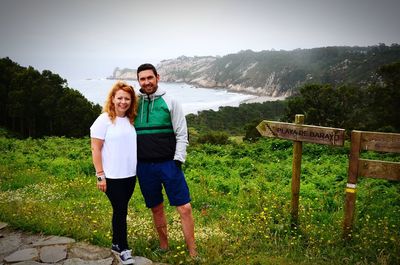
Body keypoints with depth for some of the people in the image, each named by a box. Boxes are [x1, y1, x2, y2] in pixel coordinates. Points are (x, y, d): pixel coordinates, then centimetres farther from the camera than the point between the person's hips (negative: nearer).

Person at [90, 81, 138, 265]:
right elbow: (95, 149, -10)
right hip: (112, 177, -5)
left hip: (130, 175, 5)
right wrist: (100, 176, -12)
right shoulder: (104, 120, -9)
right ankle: (123, 249, 16)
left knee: (121, 210, 14)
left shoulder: (131, 120, 8)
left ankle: (117, 243, 28)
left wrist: (138, 168, 12)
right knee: (120, 211, 1)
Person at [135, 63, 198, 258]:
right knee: (156, 209, 14)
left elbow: (182, 133, -1)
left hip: (168, 163, -2)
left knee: (184, 208, -4)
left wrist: (178, 160, -9)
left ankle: (193, 253, 9)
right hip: (144, 166, 3)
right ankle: (163, 247, 31)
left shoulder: (170, 102, 0)